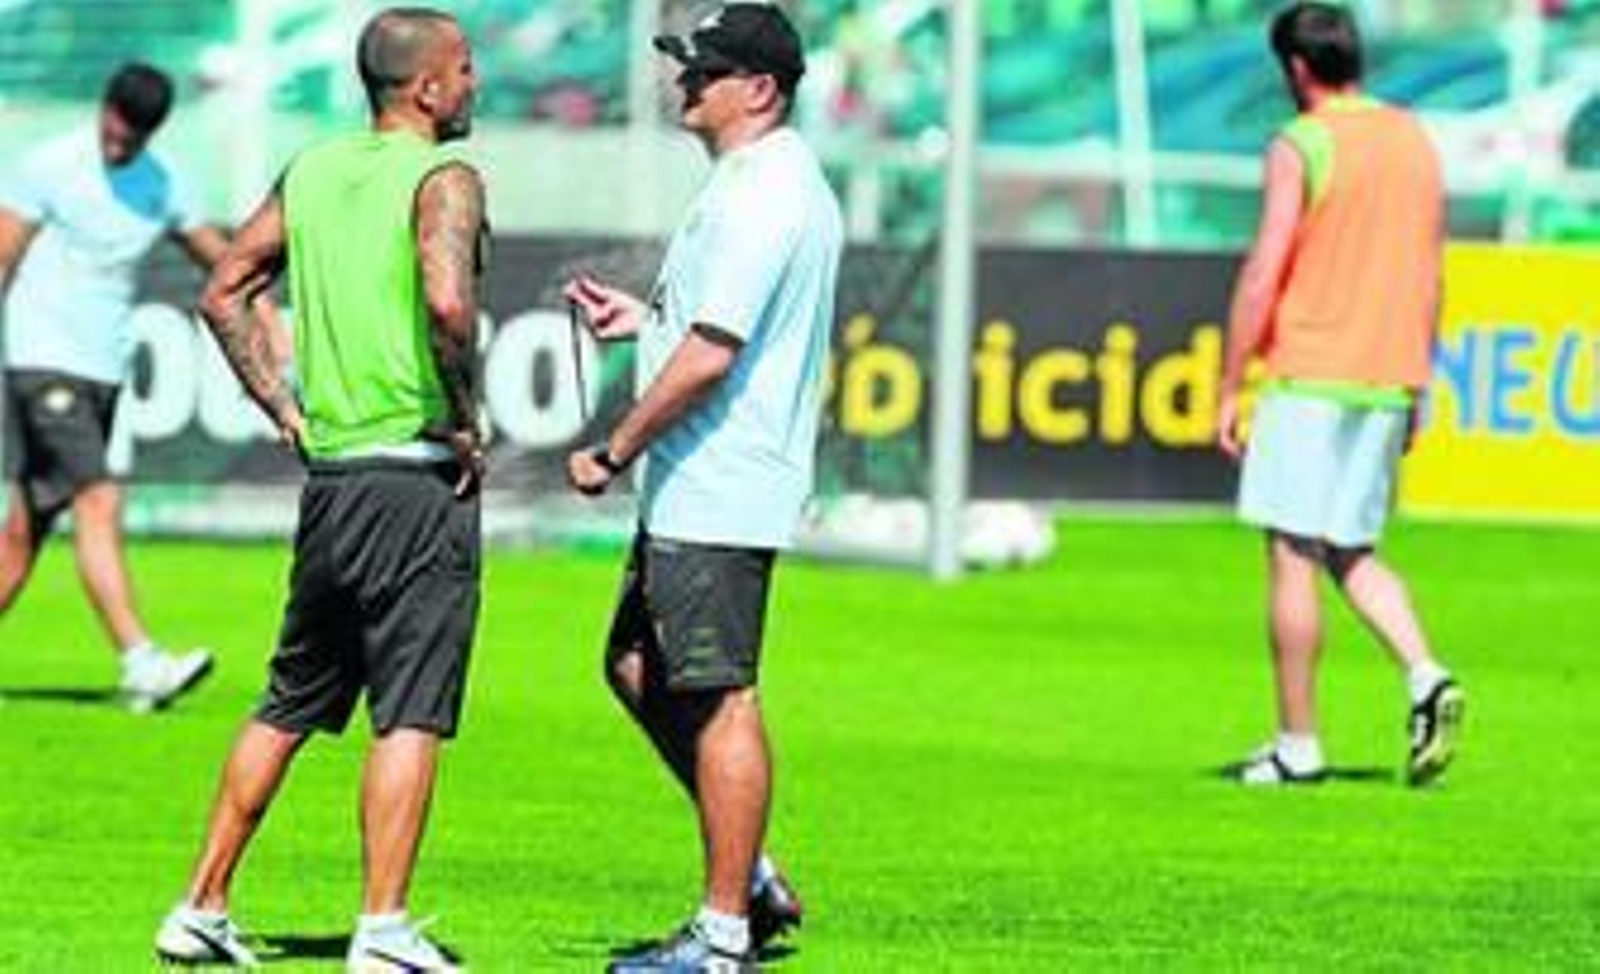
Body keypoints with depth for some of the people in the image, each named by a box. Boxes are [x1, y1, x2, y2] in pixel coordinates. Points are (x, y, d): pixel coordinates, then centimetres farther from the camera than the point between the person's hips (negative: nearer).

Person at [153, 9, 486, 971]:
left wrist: (286, 408, 15)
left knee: (289, 706, 16)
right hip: (419, 479, -7)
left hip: (329, 479, 7)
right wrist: (466, 418, -14)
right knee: (411, 715, -5)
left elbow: (226, 293, 15)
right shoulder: (443, 179, -9)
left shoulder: (313, 172, 12)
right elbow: (448, 301, -27)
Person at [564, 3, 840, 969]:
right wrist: (644, 316, 20)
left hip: (718, 492, -11)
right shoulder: (793, 184, 15)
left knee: (719, 700, -6)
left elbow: (711, 353, -23)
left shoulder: (759, 197, -18)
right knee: (638, 668, 17)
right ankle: (751, 878, 21)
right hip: (699, 489, 11)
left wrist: (615, 451, -16)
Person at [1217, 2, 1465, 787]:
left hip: (1309, 379, -6)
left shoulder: (1300, 149, -9)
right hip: (1388, 381, 6)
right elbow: (1427, 279, 15)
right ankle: (1424, 676, -8)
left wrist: (1228, 391, -8)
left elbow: (1262, 276, -13)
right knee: (1351, 553, 15)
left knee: (1292, 555, 0)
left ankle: (1298, 744, 2)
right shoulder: (1416, 143, 11)